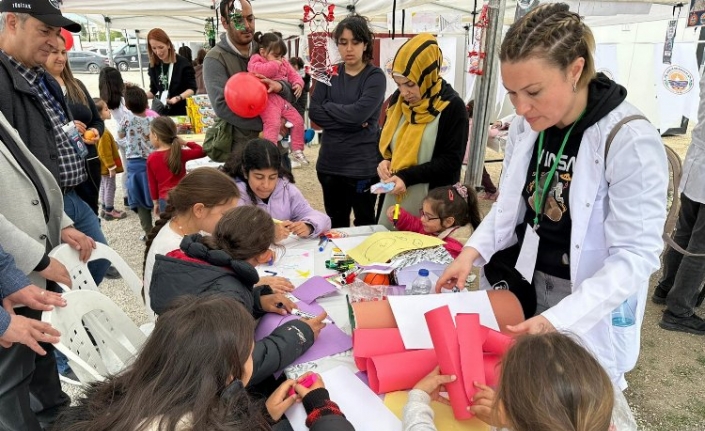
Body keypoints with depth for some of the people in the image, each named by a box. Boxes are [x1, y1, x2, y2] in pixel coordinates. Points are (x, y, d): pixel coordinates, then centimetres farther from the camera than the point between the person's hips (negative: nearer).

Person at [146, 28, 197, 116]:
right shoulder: (153, 66, 5)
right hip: (161, 113, 4)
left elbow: (192, 89, -10)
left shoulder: (183, 63, -9)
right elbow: (154, 90, 15)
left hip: (182, 113, -4)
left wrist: (178, 97, -26)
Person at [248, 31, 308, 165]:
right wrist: (275, 65, -14)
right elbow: (257, 70, -23)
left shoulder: (283, 63, 19)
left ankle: (297, 150, 19)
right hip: (268, 101, -7)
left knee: (298, 120, 8)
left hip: (284, 100, 8)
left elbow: (293, 74, 23)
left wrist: (298, 83, 0)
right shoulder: (257, 60, -1)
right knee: (273, 123, -27)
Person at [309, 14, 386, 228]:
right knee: (335, 225, 18)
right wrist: (350, 122, -15)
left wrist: (327, 106, -5)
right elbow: (314, 112, -4)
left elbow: (359, 113, -20)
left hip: (363, 166, -4)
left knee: (364, 226, 10)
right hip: (330, 163, 5)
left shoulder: (375, 76, -5)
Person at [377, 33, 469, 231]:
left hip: (432, 201, -5)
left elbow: (451, 162, -13)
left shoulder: (452, 107, -12)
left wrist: (407, 177, -21)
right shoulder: (397, 100, 5)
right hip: (394, 197, 5)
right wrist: (385, 161, -6)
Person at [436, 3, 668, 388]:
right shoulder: (525, 126, -5)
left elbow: (635, 256, -23)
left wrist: (559, 319, -33)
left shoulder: (630, 142, -23)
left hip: (592, 307, -5)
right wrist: (474, 250, -11)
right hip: (528, 284, 5)